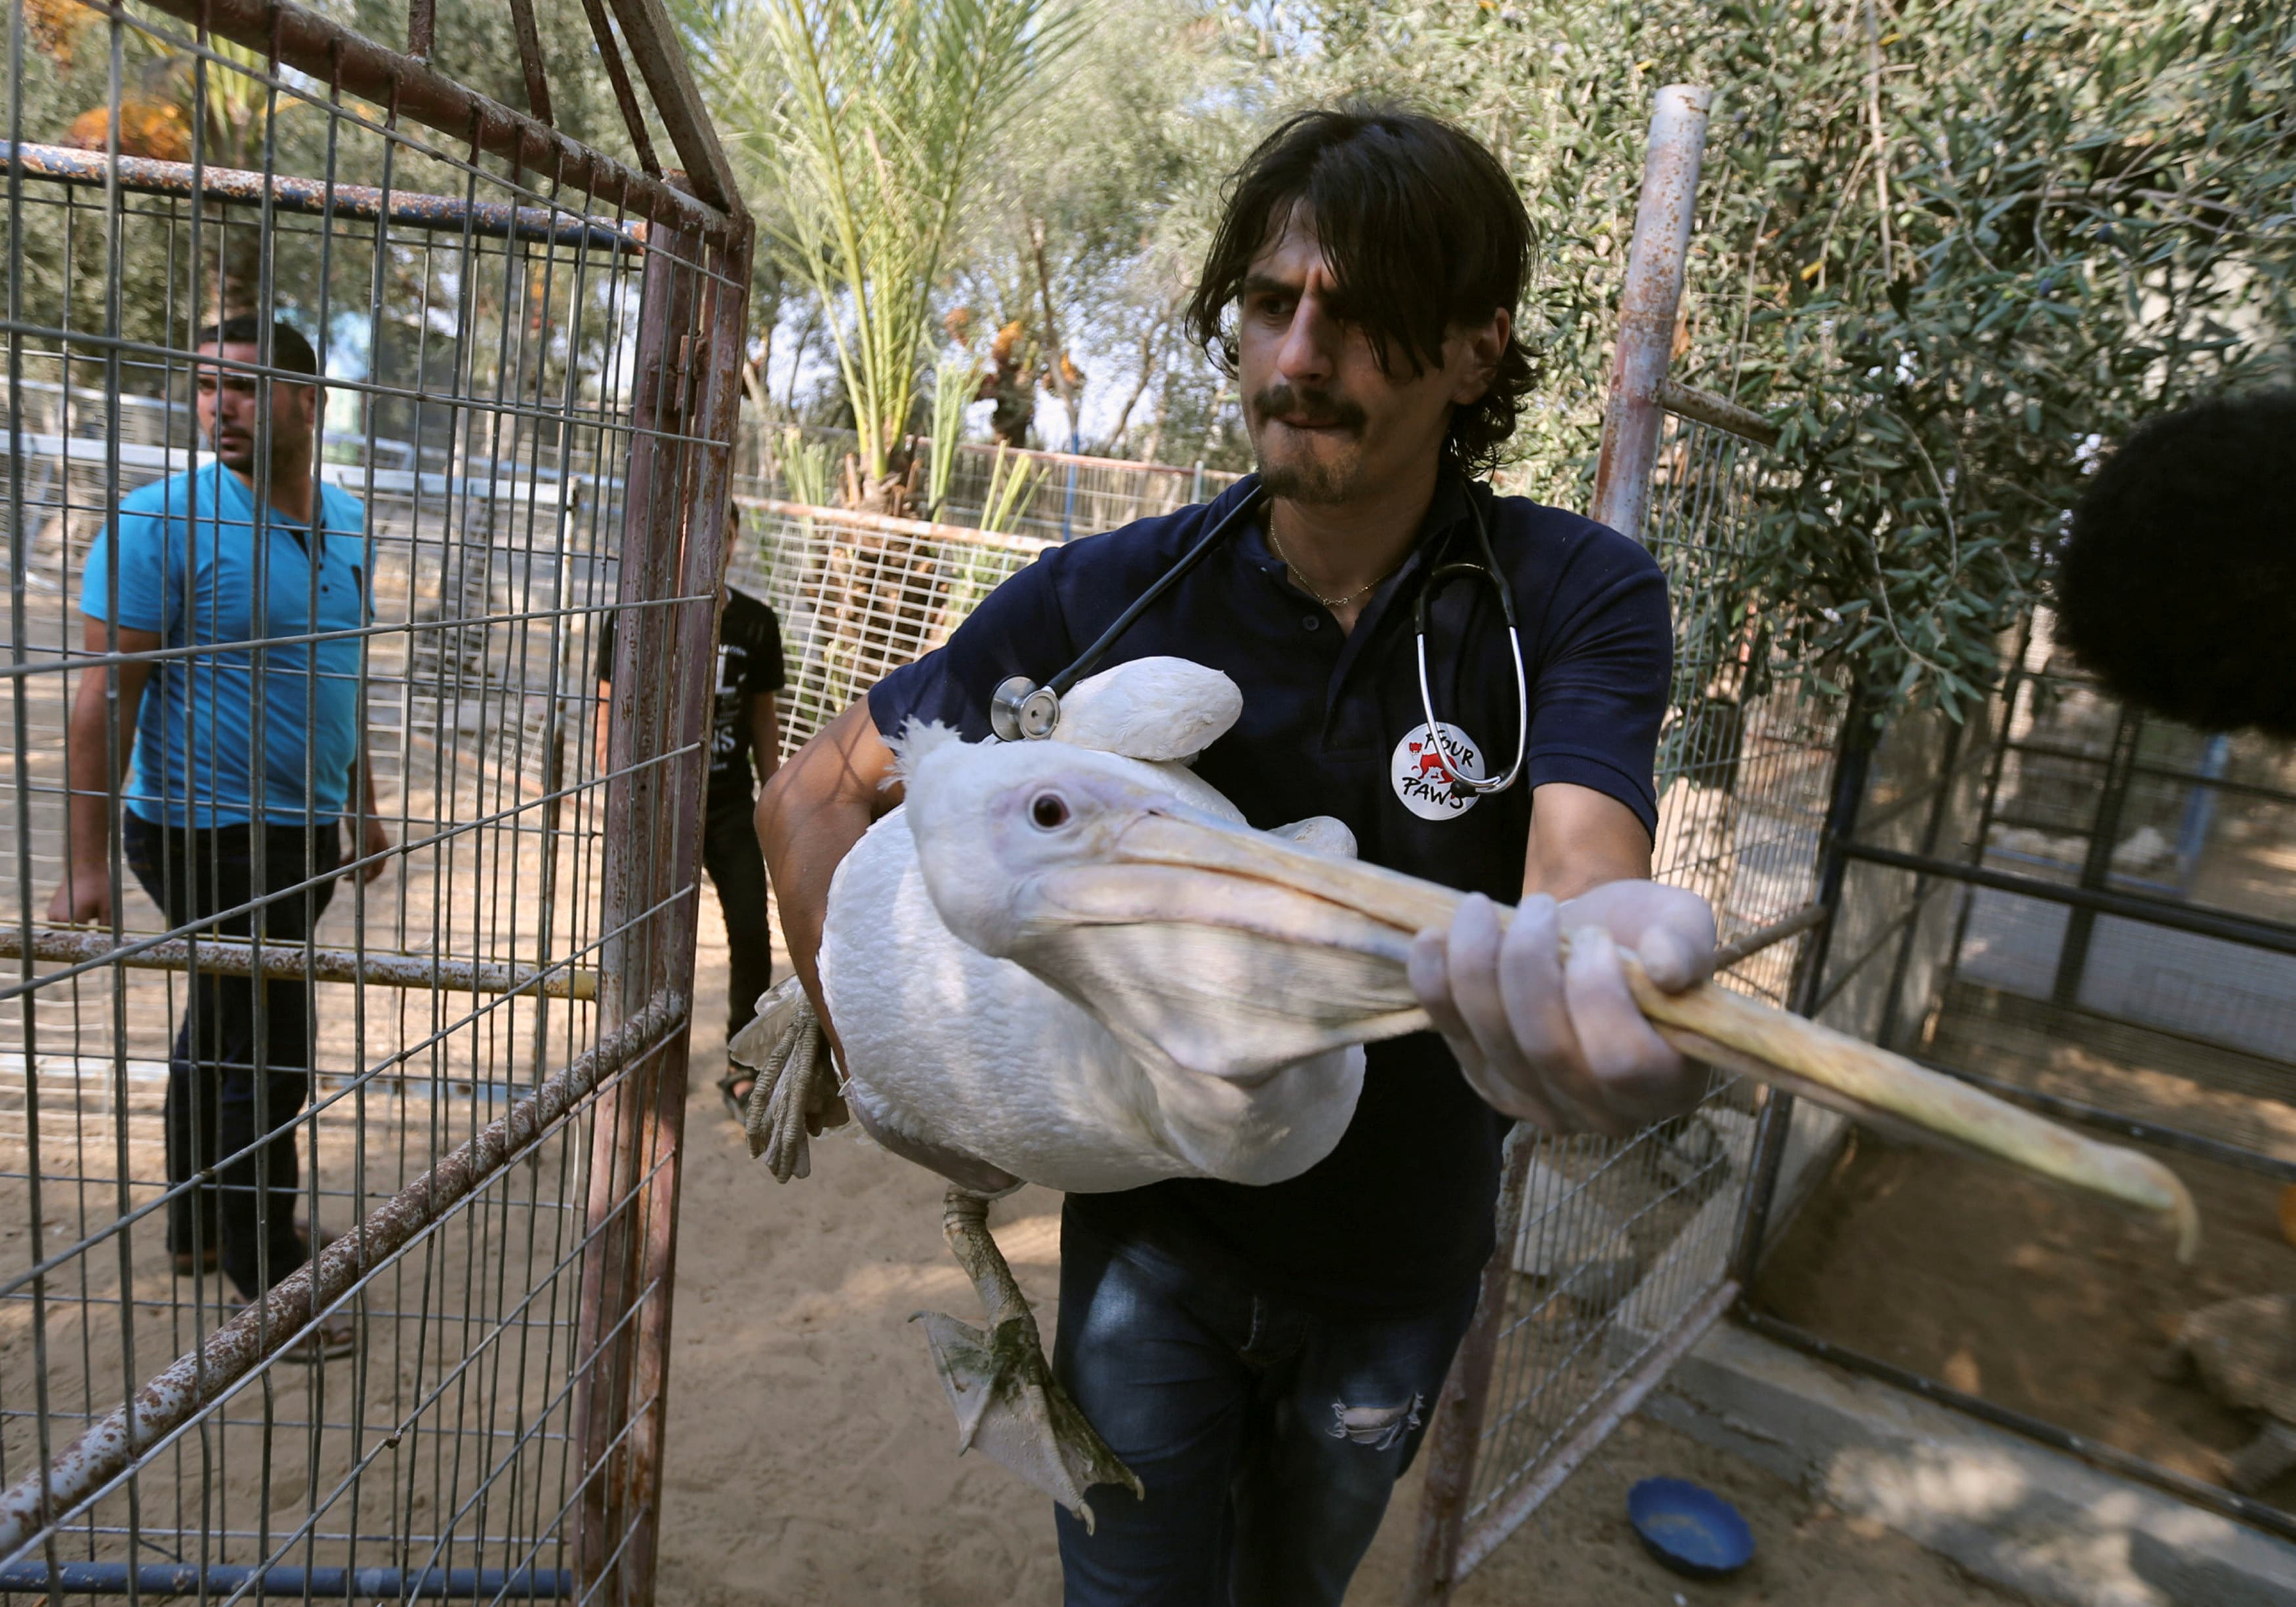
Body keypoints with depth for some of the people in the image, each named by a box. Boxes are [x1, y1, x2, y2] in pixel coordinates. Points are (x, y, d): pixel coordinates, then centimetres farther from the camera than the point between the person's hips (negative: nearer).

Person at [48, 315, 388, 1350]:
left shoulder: (346, 523, 7)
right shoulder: (163, 520, -14)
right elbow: (103, 695, -15)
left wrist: (362, 807, 20)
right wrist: (88, 863, -17)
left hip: (305, 832, 7)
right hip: (213, 836, -7)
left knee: (220, 1033, 20)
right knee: (267, 1050, 0)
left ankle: (200, 1225, 36)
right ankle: (267, 1268, 17)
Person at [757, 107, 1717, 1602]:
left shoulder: (1579, 594, -17)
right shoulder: (1109, 594, -15)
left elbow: (1580, 866, -35)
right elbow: (818, 791, -4)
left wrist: (1600, 958, -59)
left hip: (1395, 1269, 2)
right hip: (1155, 1230, -1)